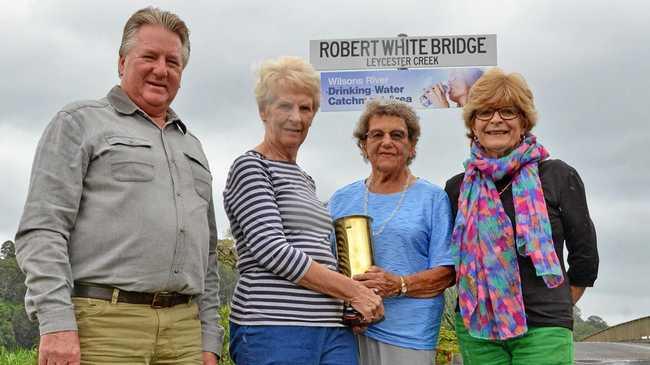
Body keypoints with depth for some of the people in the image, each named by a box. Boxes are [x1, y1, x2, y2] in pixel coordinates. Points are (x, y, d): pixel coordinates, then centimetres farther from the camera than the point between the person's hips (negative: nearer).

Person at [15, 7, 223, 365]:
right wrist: (57, 323, -16)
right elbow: (42, 231, -5)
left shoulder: (191, 146, 23)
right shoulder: (79, 122, 6)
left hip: (184, 330, 5)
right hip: (103, 323, -5)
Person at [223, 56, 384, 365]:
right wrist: (353, 290, -9)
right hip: (273, 329, -7)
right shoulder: (250, 168, -2)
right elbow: (273, 252, -13)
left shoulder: (305, 180, 22)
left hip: (333, 329, 7)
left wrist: (358, 300, 6)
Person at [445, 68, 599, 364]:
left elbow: (585, 256, 5)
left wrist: (556, 308, 10)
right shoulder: (458, 188, 7)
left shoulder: (559, 178, -1)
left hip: (543, 329, -2)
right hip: (476, 330, 3)